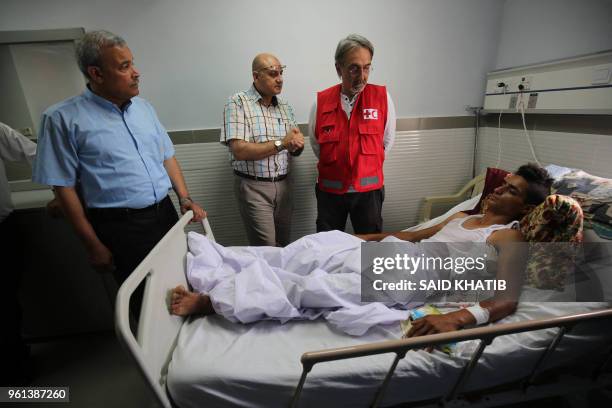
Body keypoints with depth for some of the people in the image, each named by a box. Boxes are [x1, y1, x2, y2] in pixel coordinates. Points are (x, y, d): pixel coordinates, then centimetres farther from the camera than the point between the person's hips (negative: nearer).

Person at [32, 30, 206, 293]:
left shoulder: (143, 107, 10)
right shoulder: (63, 119, -7)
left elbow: (167, 156, 13)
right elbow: (64, 186, -6)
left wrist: (184, 198, 1)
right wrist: (93, 245, -6)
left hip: (166, 214, 5)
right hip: (120, 228, -5)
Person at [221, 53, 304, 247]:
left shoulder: (285, 107, 10)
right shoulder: (238, 103, -6)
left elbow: (295, 150, 13)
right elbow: (239, 150, -17)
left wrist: (297, 144, -11)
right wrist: (281, 144, -20)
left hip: (283, 185, 5)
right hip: (254, 187, -5)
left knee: (285, 245, 13)